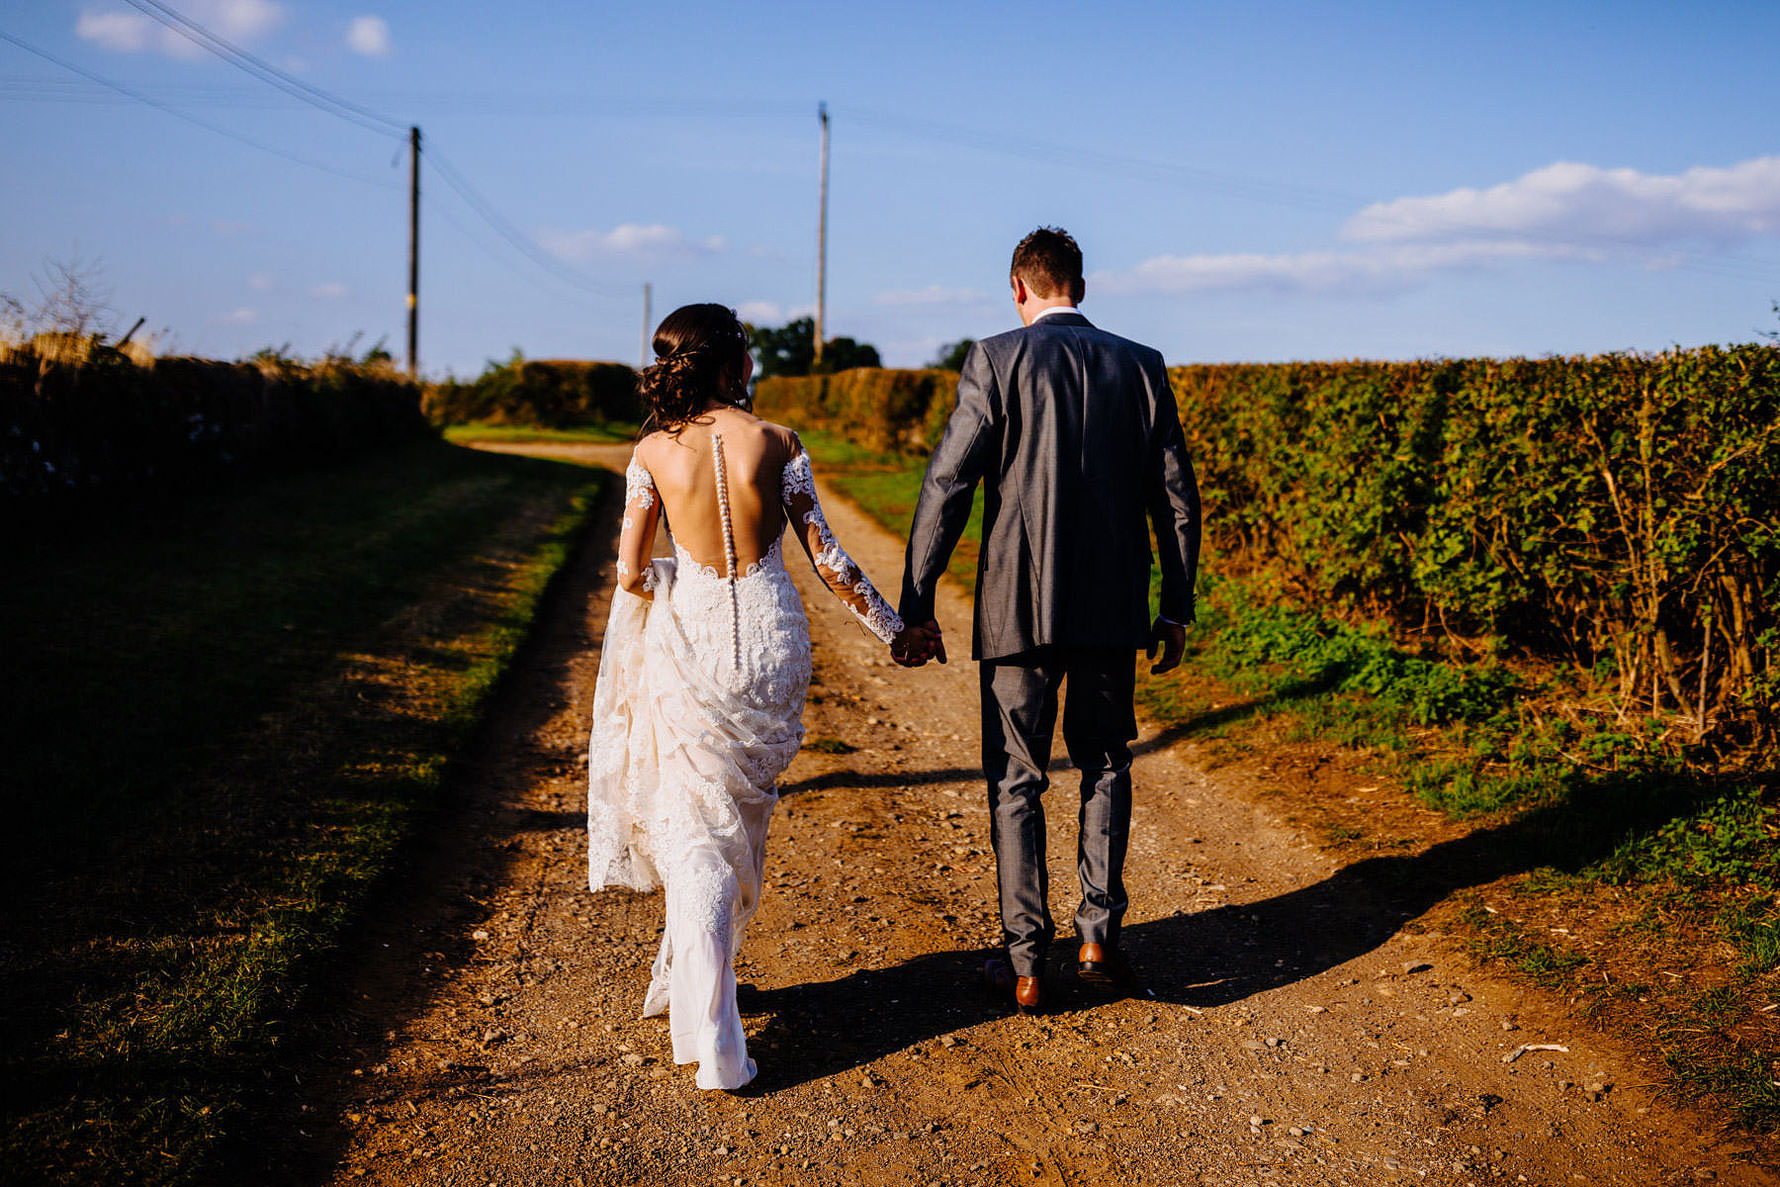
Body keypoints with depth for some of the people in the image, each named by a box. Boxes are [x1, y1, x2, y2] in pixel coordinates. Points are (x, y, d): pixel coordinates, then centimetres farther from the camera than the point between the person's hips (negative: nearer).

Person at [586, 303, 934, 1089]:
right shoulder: (777, 443, -6)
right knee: (741, 818, 21)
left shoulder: (654, 451, -4)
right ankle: (685, 983, 39)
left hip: (687, 643, 0)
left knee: (695, 831, 5)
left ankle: (715, 1043, 1)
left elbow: (631, 573, -4)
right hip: (770, 640, 1)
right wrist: (892, 627, 6)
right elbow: (825, 557, -4)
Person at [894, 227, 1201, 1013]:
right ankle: (1099, 932, 14)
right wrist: (1177, 608, 13)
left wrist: (914, 605, -5)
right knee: (1105, 764, 20)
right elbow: (1176, 498, 5)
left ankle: (1025, 963, 11)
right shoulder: (1140, 367, 4)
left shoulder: (996, 360, -6)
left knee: (1016, 780, 8)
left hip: (1021, 607, -3)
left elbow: (946, 489, -10)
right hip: (1115, 609, 3)